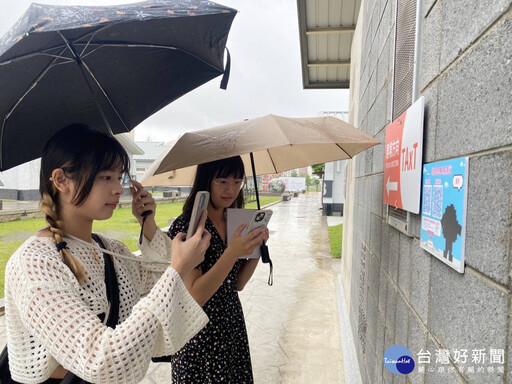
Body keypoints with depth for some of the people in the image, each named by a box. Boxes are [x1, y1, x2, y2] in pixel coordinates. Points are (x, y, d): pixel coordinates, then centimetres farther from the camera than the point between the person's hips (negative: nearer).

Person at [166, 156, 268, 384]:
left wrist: (257, 246, -8)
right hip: (199, 333, -6)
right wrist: (232, 252, -31)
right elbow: (194, 296, -22)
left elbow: (237, 284, 5)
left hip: (233, 326, 6)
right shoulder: (185, 226, -18)